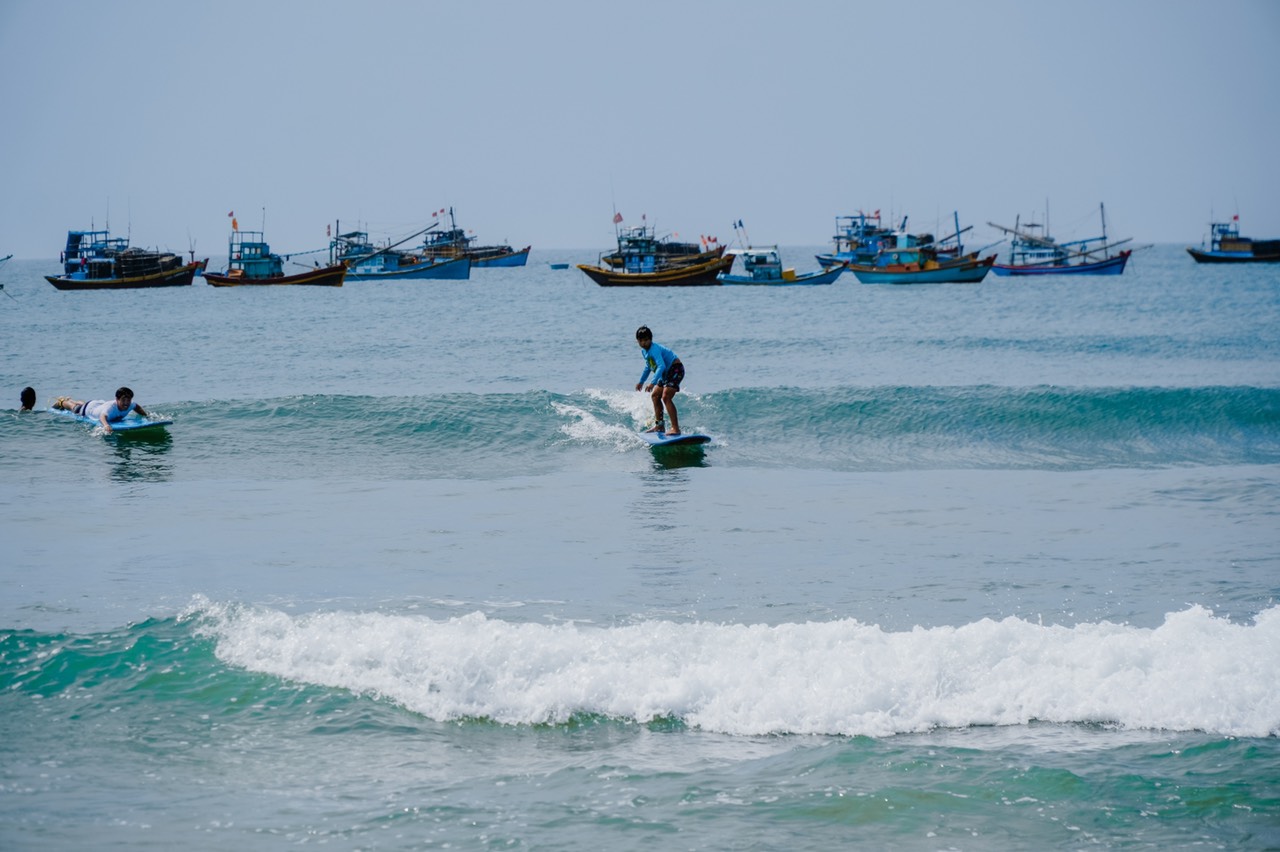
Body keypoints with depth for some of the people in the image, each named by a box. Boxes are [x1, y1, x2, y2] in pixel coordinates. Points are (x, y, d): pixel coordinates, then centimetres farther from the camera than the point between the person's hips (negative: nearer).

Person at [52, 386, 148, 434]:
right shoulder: (111, 407, -55)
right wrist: (106, 425, -96)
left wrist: (146, 416, -17)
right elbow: (102, 416, -76)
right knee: (75, 408, 31)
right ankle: (62, 401, 64)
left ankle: (69, 400, 73)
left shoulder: (129, 405, -33)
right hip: (90, 408, -6)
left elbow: (137, 407, -7)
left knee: (82, 405, 41)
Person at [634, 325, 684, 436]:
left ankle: (676, 428, -29)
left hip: (676, 369, -11)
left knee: (666, 397, -24)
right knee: (655, 395, 21)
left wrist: (653, 383, -47)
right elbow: (648, 366, 26)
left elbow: (661, 366, -38)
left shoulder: (654, 349, -24)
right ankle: (659, 425, 30)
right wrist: (641, 381, 33)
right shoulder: (644, 350, 7)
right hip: (667, 373, 11)